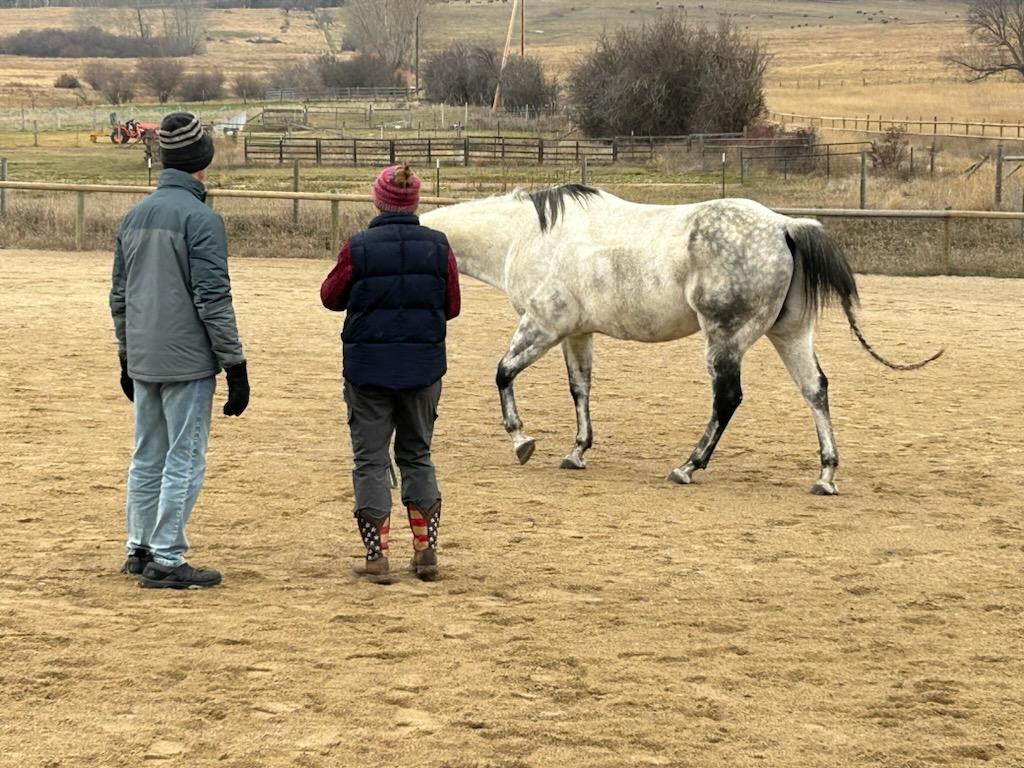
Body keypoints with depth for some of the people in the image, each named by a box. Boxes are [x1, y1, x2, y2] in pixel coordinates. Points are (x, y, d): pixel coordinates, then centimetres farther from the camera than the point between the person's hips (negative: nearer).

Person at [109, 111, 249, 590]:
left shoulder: (133, 217, 10)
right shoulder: (200, 218, -13)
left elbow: (119, 295, 16)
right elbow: (212, 300, -16)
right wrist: (235, 365, -11)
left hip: (143, 363, 7)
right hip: (187, 362, -7)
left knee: (147, 458, 16)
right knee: (184, 461, -1)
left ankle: (140, 550, 23)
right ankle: (165, 560, -1)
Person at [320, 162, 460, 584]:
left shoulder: (358, 248, -11)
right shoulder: (438, 247, -5)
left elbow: (331, 297, 2)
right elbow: (452, 306, 4)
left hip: (367, 367, -2)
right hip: (423, 366, 2)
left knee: (371, 459, 8)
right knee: (417, 456, 18)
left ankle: (376, 557, 7)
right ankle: (426, 550, 15)